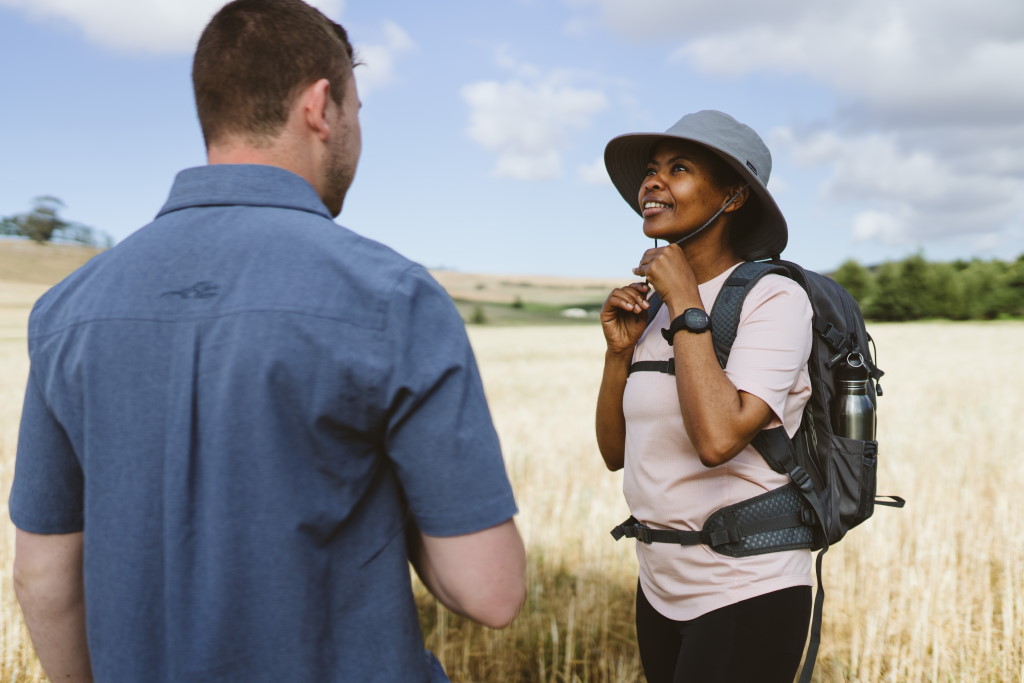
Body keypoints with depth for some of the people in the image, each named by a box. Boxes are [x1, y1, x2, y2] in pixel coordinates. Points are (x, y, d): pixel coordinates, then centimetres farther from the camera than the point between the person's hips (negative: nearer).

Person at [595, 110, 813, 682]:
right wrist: (619, 352, -6)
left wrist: (686, 306, -22)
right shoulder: (657, 303, 5)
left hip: (745, 597, -7)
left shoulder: (774, 299, -15)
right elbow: (616, 453, 7)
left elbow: (718, 438, -30)